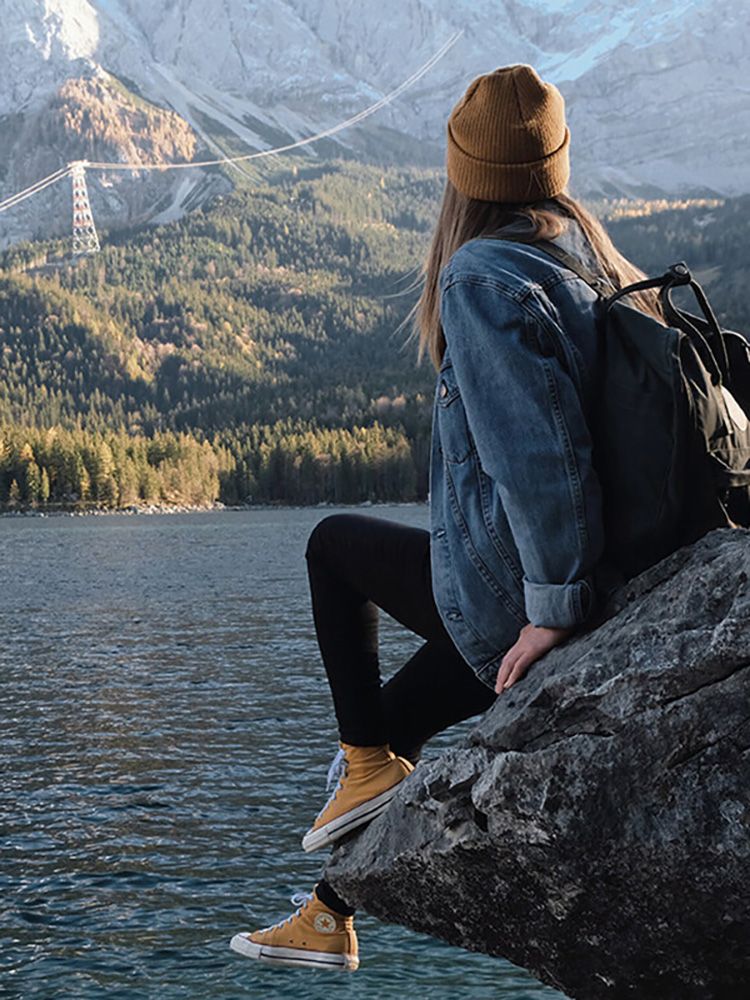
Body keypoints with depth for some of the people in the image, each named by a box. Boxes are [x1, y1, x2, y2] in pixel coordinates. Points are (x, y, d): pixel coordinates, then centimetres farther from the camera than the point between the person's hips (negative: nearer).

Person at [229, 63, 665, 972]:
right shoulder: (589, 261, 8)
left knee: (334, 545, 19)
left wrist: (553, 605, -20)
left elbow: (537, 450, -26)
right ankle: (328, 918, 39)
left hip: (505, 603, -8)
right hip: (605, 582, 8)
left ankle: (366, 763, 18)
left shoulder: (482, 277, -18)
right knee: (398, 718, 26)